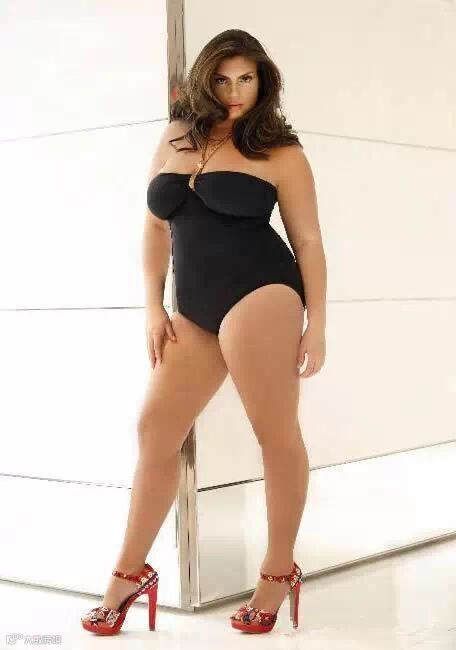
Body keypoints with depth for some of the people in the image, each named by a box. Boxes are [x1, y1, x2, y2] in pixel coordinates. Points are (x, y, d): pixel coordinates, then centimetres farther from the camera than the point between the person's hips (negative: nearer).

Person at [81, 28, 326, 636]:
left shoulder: (279, 152, 2)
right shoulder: (174, 140, 16)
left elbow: (308, 241, 1)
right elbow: (156, 226, 18)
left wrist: (316, 324, -4)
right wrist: (153, 306, 10)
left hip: (258, 296, -6)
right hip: (194, 311, 6)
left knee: (276, 432, -1)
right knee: (155, 428, 5)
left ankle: (280, 573, 13)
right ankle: (131, 572, 15)